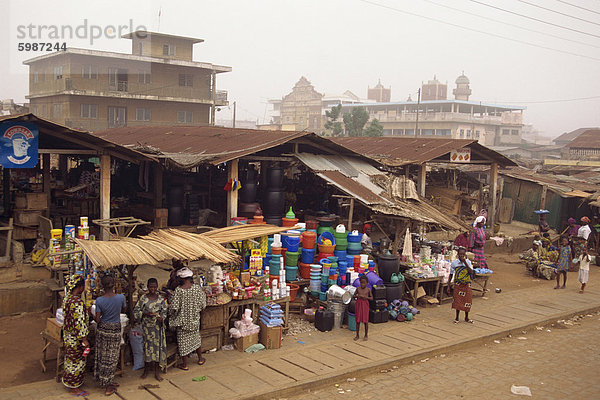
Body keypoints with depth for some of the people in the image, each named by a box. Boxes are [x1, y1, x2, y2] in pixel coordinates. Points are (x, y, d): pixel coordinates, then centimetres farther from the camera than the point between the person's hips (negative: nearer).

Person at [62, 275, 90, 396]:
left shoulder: (67, 299, 0)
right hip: (75, 338, -9)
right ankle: (75, 388, 17)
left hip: (68, 335, 9)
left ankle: (68, 382, 40)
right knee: (76, 361, 5)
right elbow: (80, 323, -27)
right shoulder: (78, 303, -28)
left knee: (70, 359, 23)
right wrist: (84, 340, -22)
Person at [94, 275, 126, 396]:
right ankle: (109, 386, 14)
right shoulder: (121, 297, -13)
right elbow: (123, 310, 6)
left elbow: (97, 320, -11)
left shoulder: (99, 300, -14)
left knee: (103, 356, 16)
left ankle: (106, 381, 28)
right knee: (111, 358, 8)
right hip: (115, 330, -1)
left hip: (102, 329, 1)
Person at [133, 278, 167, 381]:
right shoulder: (143, 298, -3)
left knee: (158, 346, 2)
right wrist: (145, 313, -16)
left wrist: (162, 318, -17)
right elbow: (136, 311, -1)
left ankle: (157, 372, 11)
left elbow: (164, 311, 4)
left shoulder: (161, 299, 2)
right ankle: (146, 370, 20)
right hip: (147, 325, -1)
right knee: (148, 346, 4)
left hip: (158, 325, 1)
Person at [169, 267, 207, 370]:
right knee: (196, 338, 23)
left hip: (182, 320, -3)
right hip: (194, 319, 3)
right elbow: (203, 305, -7)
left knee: (183, 341, 10)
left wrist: (171, 315, 1)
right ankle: (200, 359, 37)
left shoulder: (178, 290, -19)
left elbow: (174, 307, -20)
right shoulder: (197, 288, -11)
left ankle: (184, 364, 20)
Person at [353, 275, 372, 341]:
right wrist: (357, 296, -11)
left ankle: (366, 335, 16)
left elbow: (371, 298, 2)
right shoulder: (358, 289, 1)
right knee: (358, 320, 5)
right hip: (358, 304, 2)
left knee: (365, 321, 2)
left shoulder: (368, 290, -2)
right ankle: (357, 335, 16)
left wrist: (366, 297, -16)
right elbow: (354, 295, 10)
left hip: (365, 305, -1)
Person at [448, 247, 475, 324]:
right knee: (457, 301, 2)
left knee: (467, 301, 6)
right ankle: (457, 317, 17)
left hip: (467, 285, 1)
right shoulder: (454, 263, -4)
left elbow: (471, 272, -17)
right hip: (458, 285, -1)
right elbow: (451, 275, 4)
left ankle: (466, 317, 24)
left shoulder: (468, 262, -3)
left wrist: (465, 263, -23)